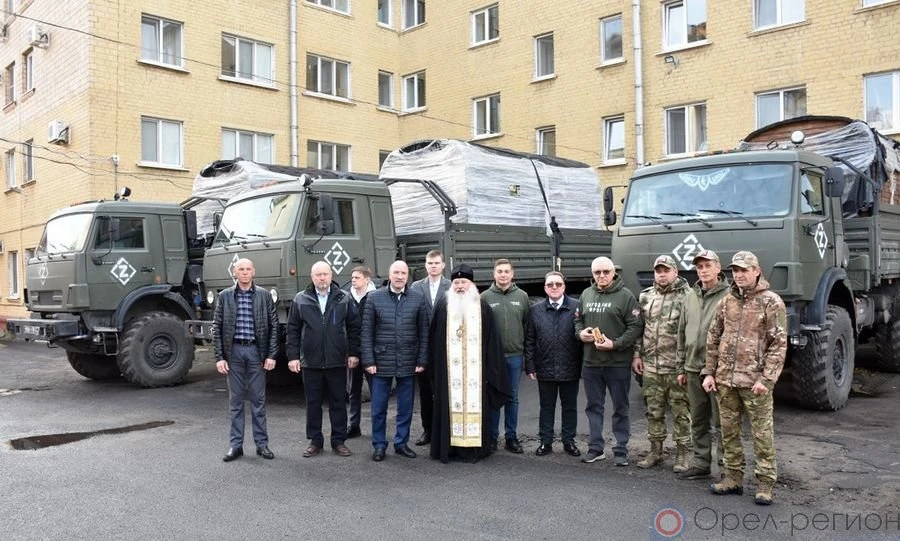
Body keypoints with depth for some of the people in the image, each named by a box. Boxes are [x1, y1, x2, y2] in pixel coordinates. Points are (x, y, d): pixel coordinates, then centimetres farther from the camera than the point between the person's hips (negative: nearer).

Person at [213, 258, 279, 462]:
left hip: (256, 350, -1)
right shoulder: (225, 296, 4)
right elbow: (217, 328, 3)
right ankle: (236, 445, 14)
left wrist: (271, 355, -5)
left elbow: (273, 326, 1)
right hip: (234, 350, 1)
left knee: (258, 399, 5)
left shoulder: (264, 295, 1)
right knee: (236, 400, 7)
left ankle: (262, 443, 13)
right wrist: (219, 357, -3)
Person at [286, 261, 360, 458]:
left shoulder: (344, 299, 3)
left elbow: (354, 327, 4)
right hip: (311, 362, 0)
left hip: (337, 361, 0)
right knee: (313, 403, 9)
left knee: (338, 402, 7)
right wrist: (293, 355, -2)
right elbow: (292, 330, 4)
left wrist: (353, 353, -1)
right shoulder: (300, 300, 3)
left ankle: (339, 440, 18)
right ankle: (315, 441, 20)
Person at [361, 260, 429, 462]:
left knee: (406, 408, 10)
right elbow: (367, 331, -1)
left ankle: (401, 443, 24)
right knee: (378, 408, 6)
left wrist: (422, 361, -2)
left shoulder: (418, 299, 2)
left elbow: (424, 333, 3)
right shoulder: (374, 298, 0)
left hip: (408, 364, 1)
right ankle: (379, 445, 20)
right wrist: (368, 360, -6)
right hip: (381, 362, -1)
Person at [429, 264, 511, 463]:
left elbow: (491, 340, 4)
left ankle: (474, 447, 10)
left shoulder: (482, 307, 4)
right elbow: (433, 338, 8)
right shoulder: (443, 305, 4)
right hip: (448, 369, 0)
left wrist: (490, 368, -1)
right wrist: (435, 361, 5)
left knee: (474, 404, 2)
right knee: (450, 406, 3)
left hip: (475, 368, 0)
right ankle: (449, 447, 11)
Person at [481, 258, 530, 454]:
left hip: (514, 355, 2)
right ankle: (492, 436, 17)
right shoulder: (485, 297, -1)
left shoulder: (522, 296, 5)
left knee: (512, 398, 9)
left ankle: (511, 437, 19)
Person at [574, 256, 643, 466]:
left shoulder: (625, 295, -6)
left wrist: (614, 344, -18)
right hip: (590, 362, 5)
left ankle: (621, 450, 15)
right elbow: (578, 320, 19)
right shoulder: (586, 295, 10)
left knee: (620, 408, 6)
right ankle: (595, 447, 23)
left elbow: (636, 326, -10)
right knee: (594, 407, 12)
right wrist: (580, 333, -2)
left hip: (618, 362, -5)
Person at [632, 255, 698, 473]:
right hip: (650, 366, 5)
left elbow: (691, 333, -11)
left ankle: (681, 454, 15)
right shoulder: (646, 296, 11)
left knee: (680, 411, 3)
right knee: (653, 411, 12)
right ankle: (655, 451, 24)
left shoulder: (687, 296, -6)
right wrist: (637, 354, 9)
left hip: (675, 367, -5)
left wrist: (685, 366, -15)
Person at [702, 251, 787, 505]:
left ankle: (765, 483, 12)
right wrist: (709, 372, 8)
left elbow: (779, 344, -9)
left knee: (762, 432, 1)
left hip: (754, 380, -5)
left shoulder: (771, 302, -4)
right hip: (725, 379, 5)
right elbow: (713, 339, 14)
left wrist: (766, 379, -16)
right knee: (729, 431, 12)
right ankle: (733, 477, 24)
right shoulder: (727, 301, 11)